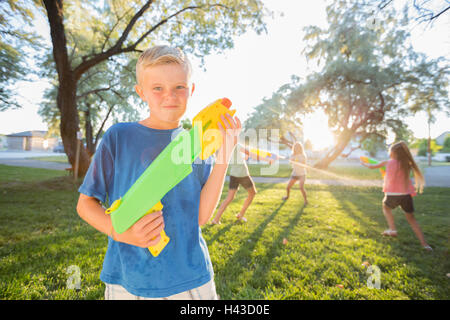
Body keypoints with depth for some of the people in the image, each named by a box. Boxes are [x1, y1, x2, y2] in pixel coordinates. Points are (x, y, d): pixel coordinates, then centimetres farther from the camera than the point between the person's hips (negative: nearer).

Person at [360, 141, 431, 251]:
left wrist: (364, 164, 28)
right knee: (411, 218, 17)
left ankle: (392, 229, 17)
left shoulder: (388, 162, -1)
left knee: (386, 207, 30)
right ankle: (424, 244, 13)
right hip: (406, 195, 3)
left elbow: (372, 167, 10)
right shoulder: (407, 164, 6)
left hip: (392, 195, -2)